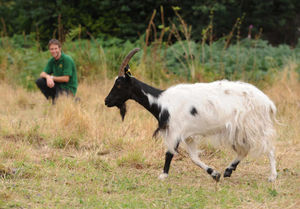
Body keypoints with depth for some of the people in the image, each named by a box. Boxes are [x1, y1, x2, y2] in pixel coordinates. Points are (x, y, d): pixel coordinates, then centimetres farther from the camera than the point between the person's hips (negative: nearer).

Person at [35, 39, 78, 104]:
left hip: (68, 88, -7)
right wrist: (48, 77, -22)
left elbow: (66, 79, -21)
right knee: (39, 81, -9)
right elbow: (42, 74, 2)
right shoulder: (52, 61, 5)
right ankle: (52, 99, 2)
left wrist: (52, 78, -10)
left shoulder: (67, 59, -17)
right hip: (58, 85, 7)